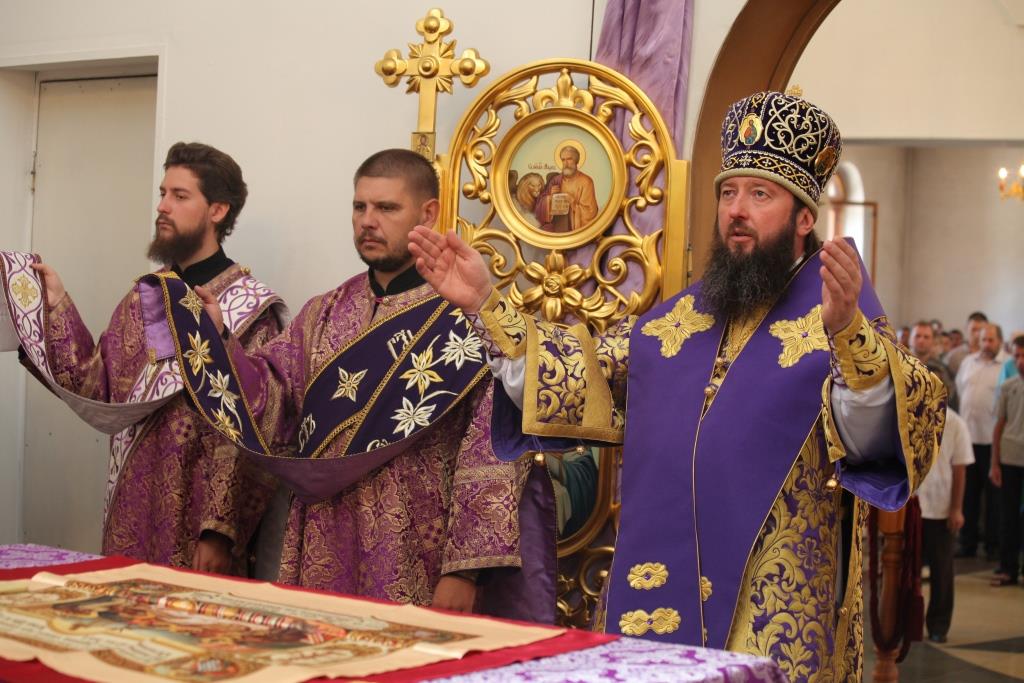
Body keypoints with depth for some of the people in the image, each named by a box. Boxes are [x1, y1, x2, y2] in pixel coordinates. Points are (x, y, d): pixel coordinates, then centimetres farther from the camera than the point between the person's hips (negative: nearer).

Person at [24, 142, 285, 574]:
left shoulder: (248, 308, -10)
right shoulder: (144, 297, 10)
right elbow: (98, 387, 7)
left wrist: (220, 530, -19)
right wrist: (59, 307, 0)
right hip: (129, 516, 6)